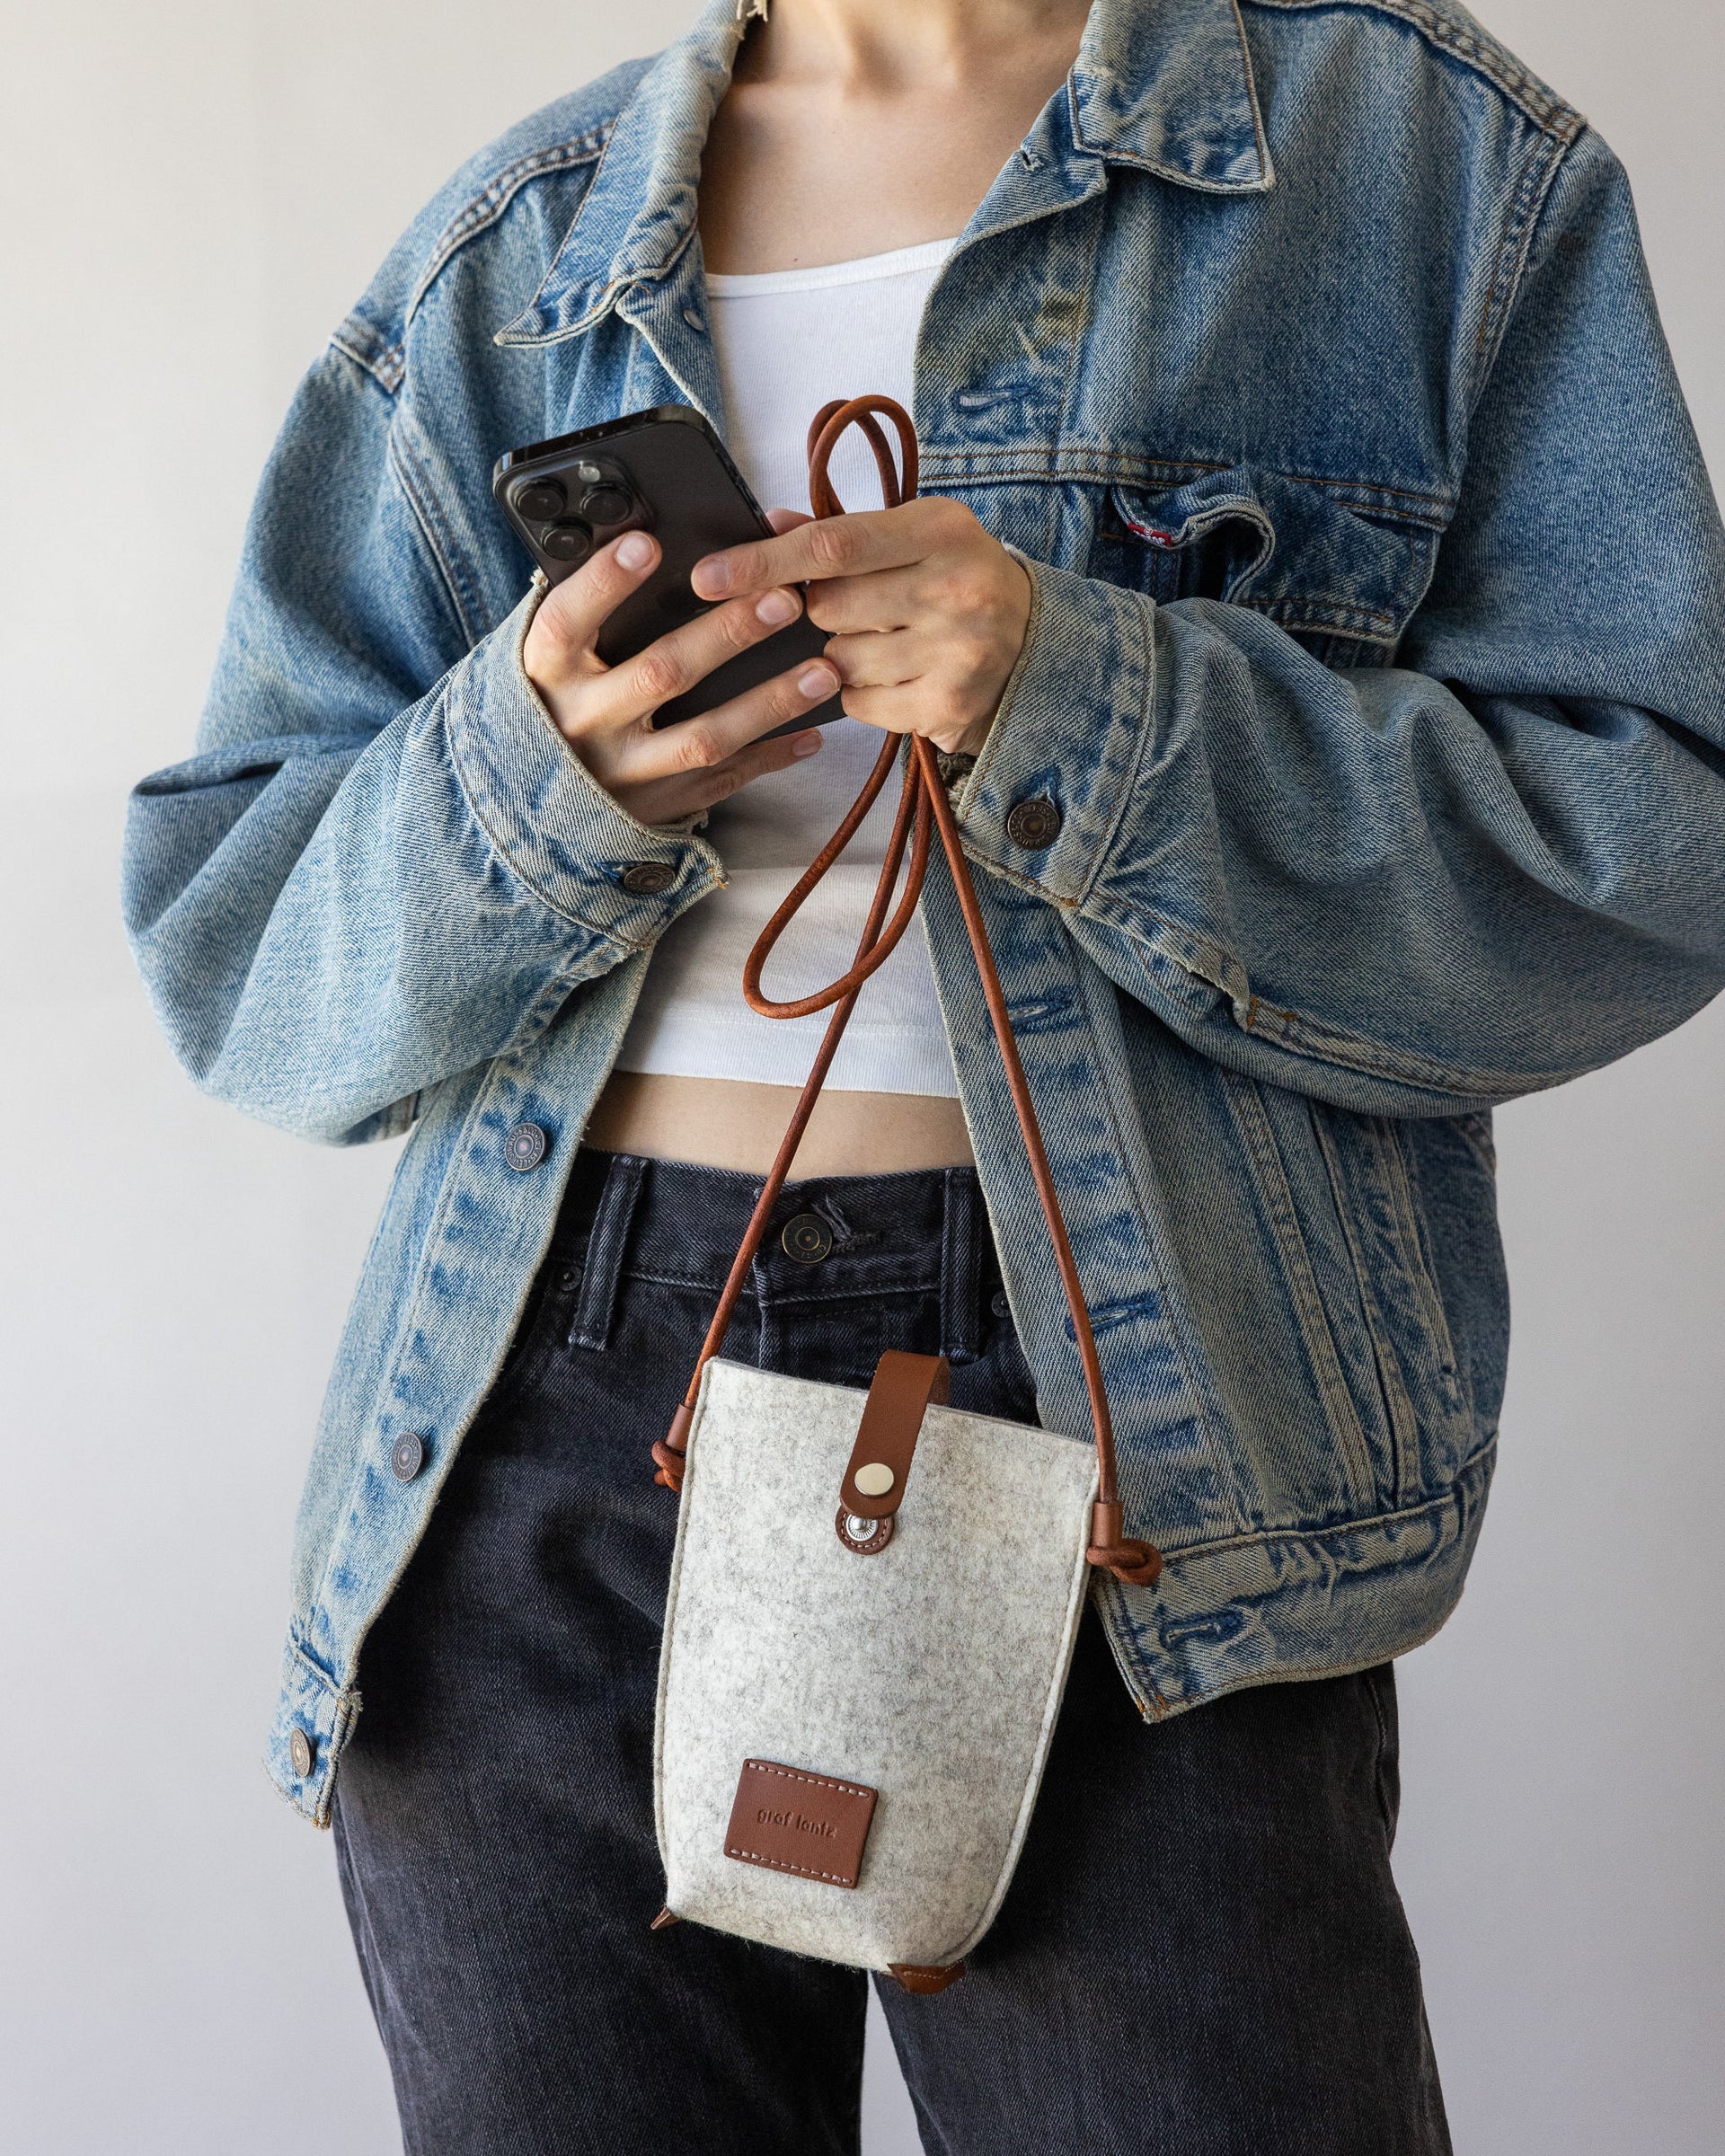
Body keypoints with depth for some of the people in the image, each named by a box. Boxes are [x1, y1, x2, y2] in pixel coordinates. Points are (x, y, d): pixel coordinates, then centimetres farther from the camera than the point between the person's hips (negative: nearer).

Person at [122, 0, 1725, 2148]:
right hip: (553, 1427, 3)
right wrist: (535, 783, -14)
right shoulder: (517, 248, 11)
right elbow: (230, 946, 8)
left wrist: (1089, 710, -18)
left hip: (1134, 1428, -2)